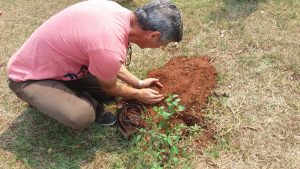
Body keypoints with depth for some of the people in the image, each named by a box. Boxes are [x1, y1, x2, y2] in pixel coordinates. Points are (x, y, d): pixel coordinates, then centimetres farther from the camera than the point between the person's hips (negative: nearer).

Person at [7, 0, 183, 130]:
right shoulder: (110, 49, -38)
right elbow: (109, 87, -13)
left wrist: (138, 83, 8)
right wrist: (138, 94, 3)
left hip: (57, 63, 8)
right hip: (28, 76, -8)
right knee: (81, 116, -28)